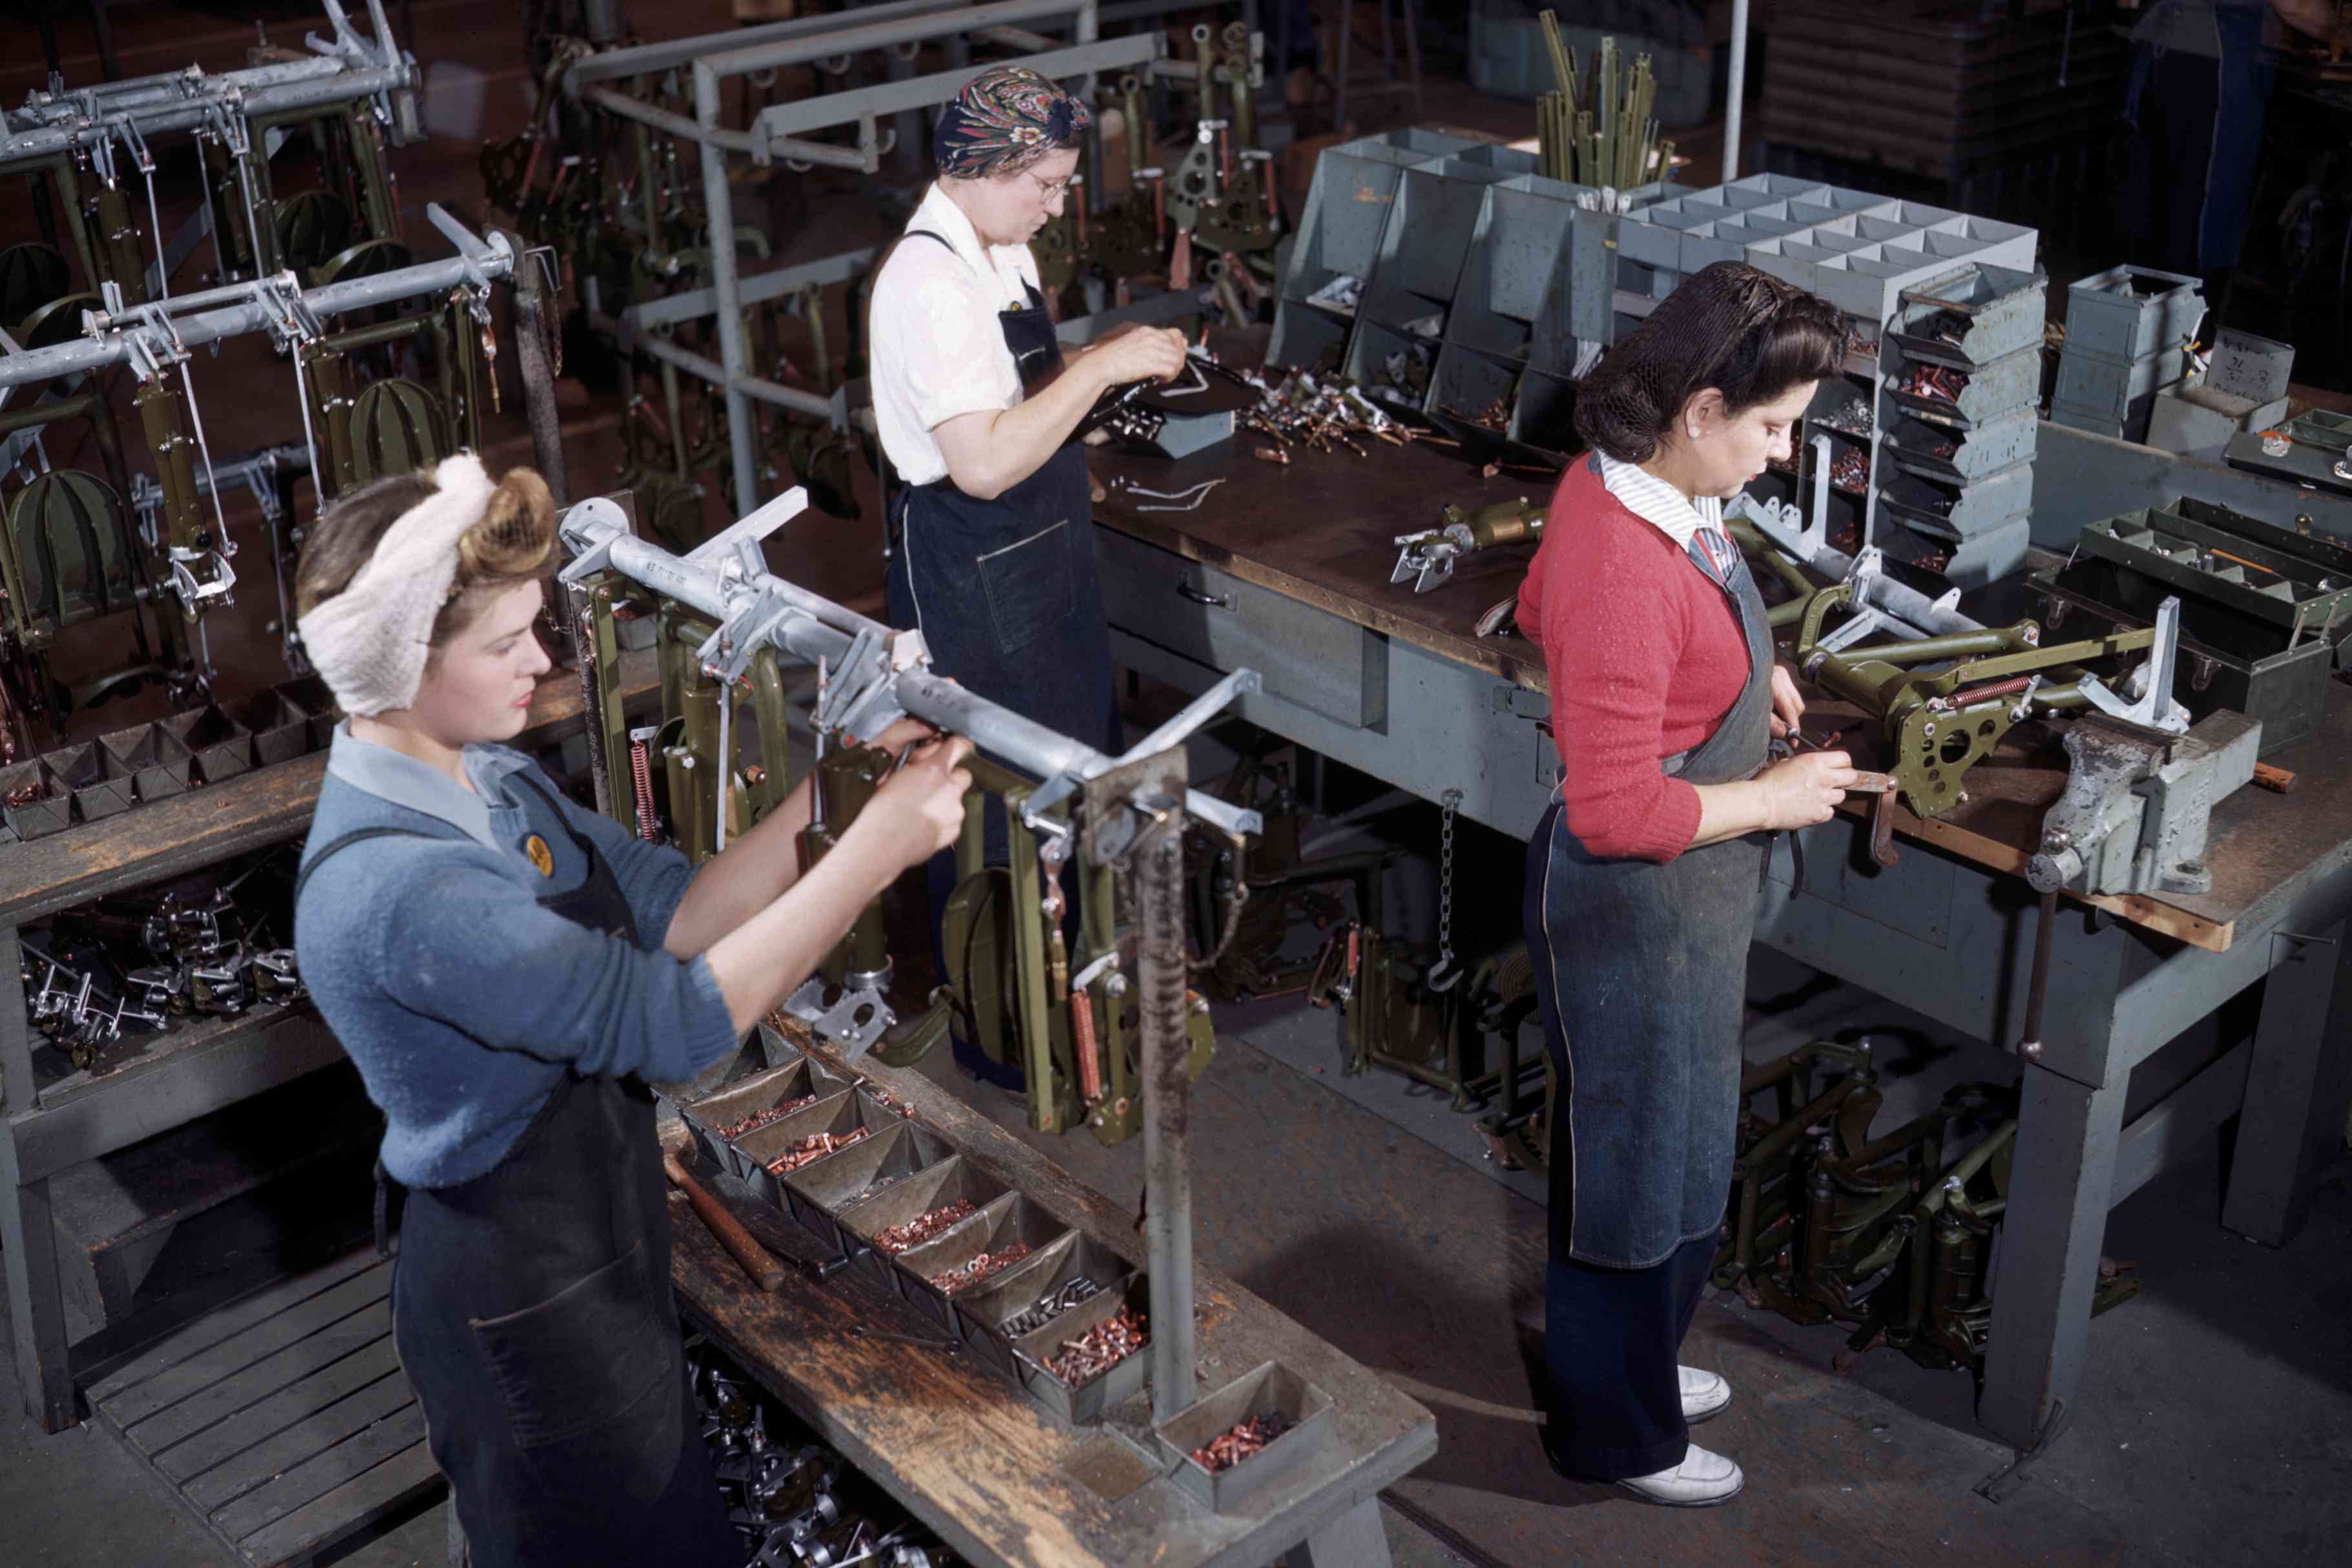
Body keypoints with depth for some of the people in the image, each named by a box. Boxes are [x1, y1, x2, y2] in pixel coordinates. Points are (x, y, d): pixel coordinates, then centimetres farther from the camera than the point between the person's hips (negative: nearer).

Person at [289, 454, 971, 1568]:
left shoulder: (487, 778, -3)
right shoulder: (395, 886, -33)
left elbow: (675, 911, -4)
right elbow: (674, 1021, -33)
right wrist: (878, 846, -31)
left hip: (599, 1236, 9)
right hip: (522, 1298, -9)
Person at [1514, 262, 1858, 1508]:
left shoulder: (1623, 483, -2)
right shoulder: (1629, 570, -32)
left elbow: (1541, 613, 18)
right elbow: (1614, 811, -31)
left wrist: (1737, 671, 10)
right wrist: (1773, 799, -17)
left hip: (1676, 896, 10)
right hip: (1636, 908, -10)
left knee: (1669, 1148, 26)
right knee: (1636, 1167, 10)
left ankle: (1634, 1366, 48)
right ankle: (1619, 1434, 32)